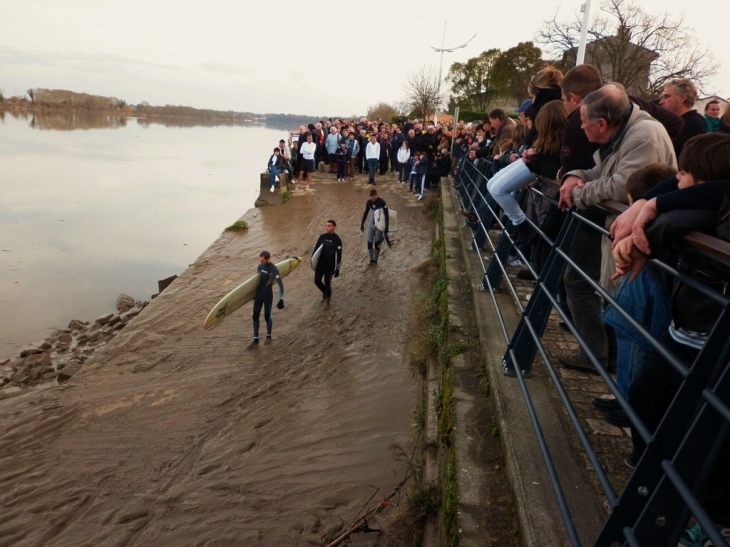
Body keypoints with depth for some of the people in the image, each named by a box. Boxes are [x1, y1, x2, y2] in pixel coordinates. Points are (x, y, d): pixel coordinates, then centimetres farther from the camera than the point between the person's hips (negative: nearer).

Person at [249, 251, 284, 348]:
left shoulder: (274, 269, -19)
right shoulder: (260, 266, 2)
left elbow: (280, 285, -18)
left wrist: (281, 300, -20)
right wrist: (254, 292, 21)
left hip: (268, 295, -6)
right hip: (258, 294, 6)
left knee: (267, 316, 6)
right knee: (255, 316, 5)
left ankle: (268, 336, 28)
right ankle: (255, 340, 13)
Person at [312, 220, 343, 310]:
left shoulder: (337, 239, -12)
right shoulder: (322, 237, 2)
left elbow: (339, 255, -10)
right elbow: (316, 248, 10)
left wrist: (337, 268, -11)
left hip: (330, 265, -5)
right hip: (320, 263, 5)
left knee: (327, 283, 5)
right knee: (317, 281, 8)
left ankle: (327, 300, 24)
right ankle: (325, 293, 36)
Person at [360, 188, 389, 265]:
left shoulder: (382, 202, -17)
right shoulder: (369, 202, -3)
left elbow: (386, 215, -15)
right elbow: (365, 213, 11)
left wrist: (386, 228, -17)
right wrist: (362, 224, 14)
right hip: (371, 225, 4)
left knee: (377, 244, -1)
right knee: (369, 244, 4)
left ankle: (375, 260, 17)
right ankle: (371, 259, 24)